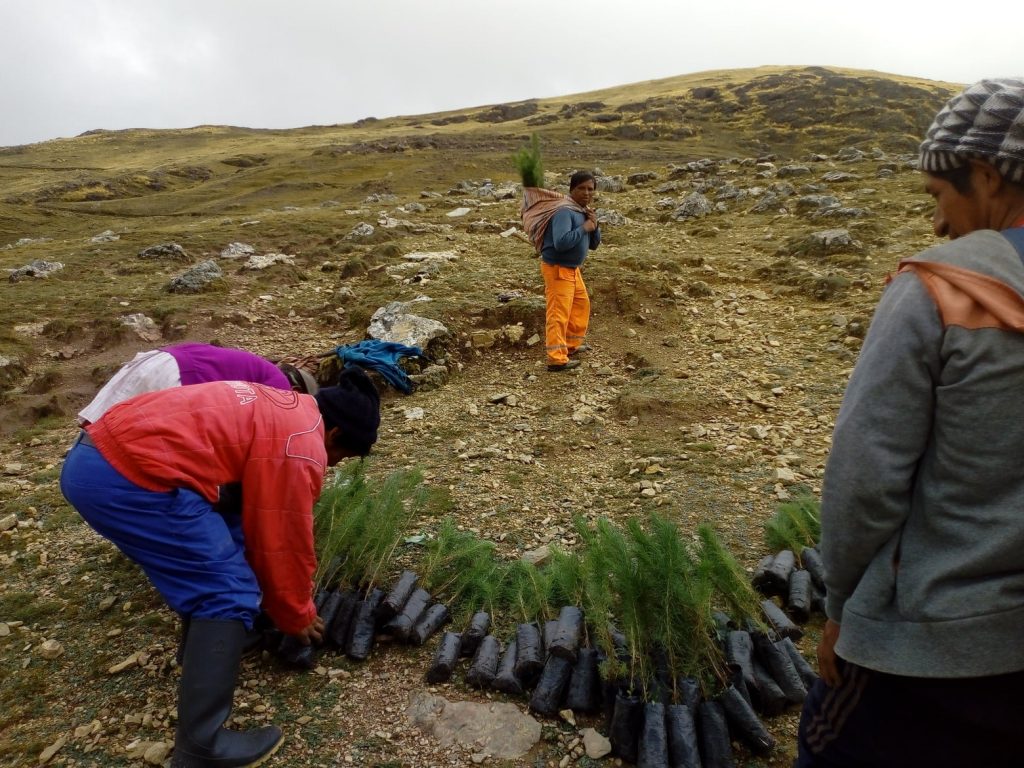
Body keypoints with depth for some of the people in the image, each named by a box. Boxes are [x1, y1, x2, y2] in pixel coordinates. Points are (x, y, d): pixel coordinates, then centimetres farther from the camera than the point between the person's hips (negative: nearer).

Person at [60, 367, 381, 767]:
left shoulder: (280, 408, 21)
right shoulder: (302, 449, -8)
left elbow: (261, 522, 31)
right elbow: (284, 544, 1)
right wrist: (297, 616, 19)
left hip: (93, 455, 11)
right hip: (128, 477, -11)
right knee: (230, 593, -3)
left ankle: (203, 640, 39)